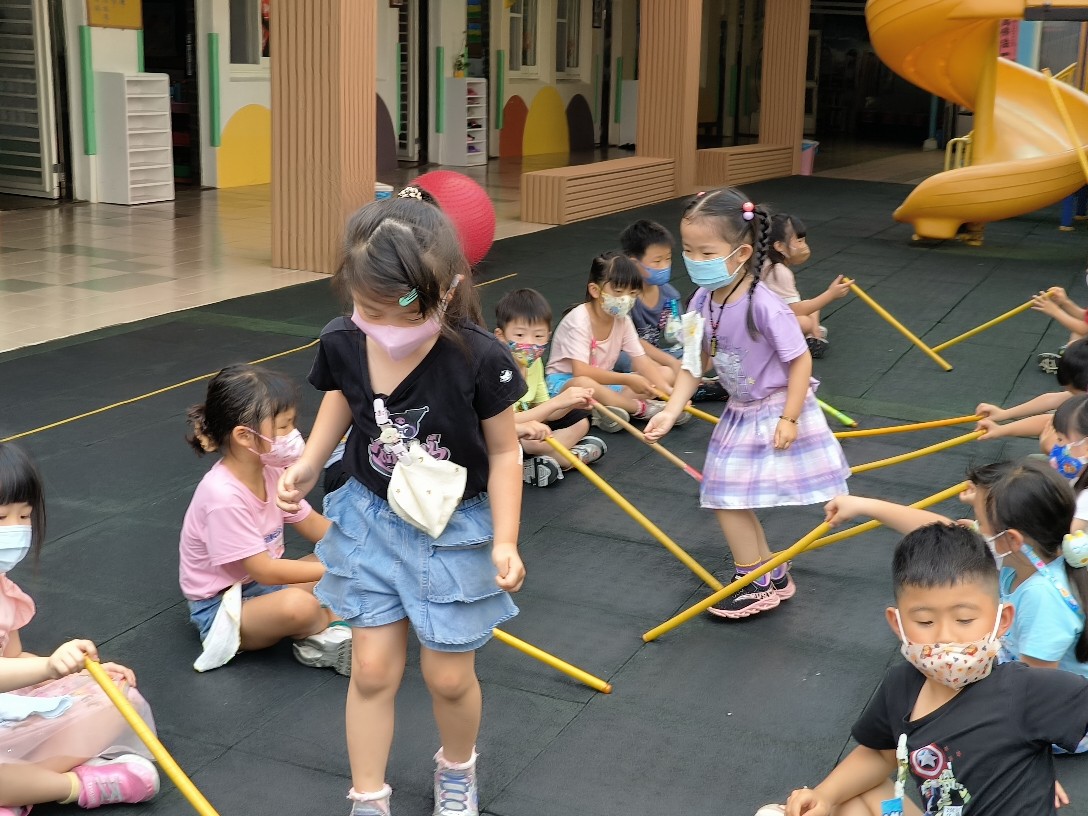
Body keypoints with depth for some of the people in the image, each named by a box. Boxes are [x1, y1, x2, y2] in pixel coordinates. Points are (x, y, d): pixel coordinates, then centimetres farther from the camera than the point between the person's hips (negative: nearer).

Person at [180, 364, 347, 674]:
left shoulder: (271, 472, -5)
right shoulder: (224, 497, -29)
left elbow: (312, 524, 6)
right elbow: (264, 571, -26)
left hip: (262, 585, 9)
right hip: (218, 609, -9)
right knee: (298, 605, -37)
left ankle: (319, 639, -18)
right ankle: (334, 627, -6)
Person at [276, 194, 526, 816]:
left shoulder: (480, 360, -26)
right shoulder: (343, 345, -16)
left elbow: (504, 452, -12)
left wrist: (505, 540, -16)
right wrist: (308, 465, -6)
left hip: (456, 531, -2)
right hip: (372, 519, 3)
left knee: (449, 677, 9)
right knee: (373, 669, 7)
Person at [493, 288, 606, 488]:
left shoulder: (534, 362, 2)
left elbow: (543, 412, 6)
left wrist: (572, 404, -15)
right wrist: (558, 401, -31)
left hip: (528, 433, 9)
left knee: (580, 420, 9)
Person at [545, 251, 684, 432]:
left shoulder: (623, 320, 1)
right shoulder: (579, 320, -20)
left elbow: (642, 361, -5)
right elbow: (581, 372, -30)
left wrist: (667, 390, -22)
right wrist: (628, 379, -32)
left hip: (604, 381, 8)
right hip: (564, 382, -7)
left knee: (666, 373, -4)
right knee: (583, 384, -44)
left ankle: (609, 408, -25)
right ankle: (643, 408, -22)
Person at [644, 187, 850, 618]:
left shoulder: (764, 306, -28)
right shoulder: (703, 302, -8)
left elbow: (800, 360, -21)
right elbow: (695, 363, 0)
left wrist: (789, 419, -21)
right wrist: (671, 412, -9)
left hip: (775, 413, -8)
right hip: (741, 413, 8)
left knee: (726, 497, -4)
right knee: (726, 497, 15)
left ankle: (755, 581, 15)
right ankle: (773, 575, 31)